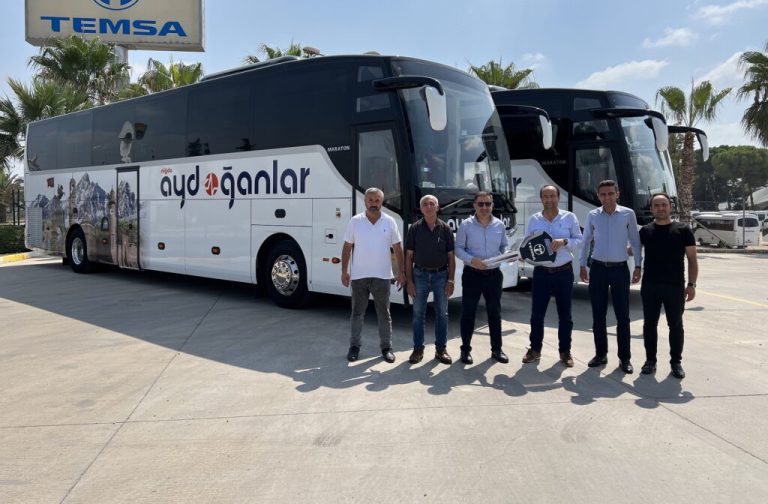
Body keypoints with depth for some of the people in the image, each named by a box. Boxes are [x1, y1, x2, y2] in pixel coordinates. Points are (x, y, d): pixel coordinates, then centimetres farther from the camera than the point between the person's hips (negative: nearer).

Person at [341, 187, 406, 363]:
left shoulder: (389, 222, 1)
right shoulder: (355, 221, 0)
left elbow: (398, 249, 4)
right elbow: (347, 248, 2)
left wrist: (401, 272, 0)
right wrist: (344, 271, -2)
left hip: (382, 276, 0)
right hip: (359, 276, 0)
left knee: (384, 314, 8)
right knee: (357, 313, 9)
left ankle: (386, 347, 20)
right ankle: (354, 346, 21)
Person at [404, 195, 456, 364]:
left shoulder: (445, 229, 1)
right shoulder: (415, 229, -1)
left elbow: (451, 257, 3)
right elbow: (409, 256, 1)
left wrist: (450, 280, -4)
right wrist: (409, 280, -5)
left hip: (440, 275, 1)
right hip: (420, 275, 0)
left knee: (442, 313, 6)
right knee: (418, 313, 5)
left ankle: (441, 349, 17)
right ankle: (418, 349, 16)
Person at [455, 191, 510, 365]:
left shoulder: (500, 225, 5)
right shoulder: (466, 225, -5)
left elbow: (504, 247, 13)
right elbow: (458, 249, -5)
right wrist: (472, 260, -20)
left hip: (494, 274, 3)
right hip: (472, 274, -3)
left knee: (495, 313, 11)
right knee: (468, 313, 3)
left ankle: (496, 349, 23)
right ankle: (466, 349, 16)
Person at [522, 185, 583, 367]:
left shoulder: (569, 217, 1)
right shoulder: (533, 219, 5)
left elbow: (579, 241, 0)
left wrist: (564, 242, -19)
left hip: (564, 272, -1)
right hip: (541, 272, 1)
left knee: (565, 314, 7)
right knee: (537, 313, 6)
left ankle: (565, 351, 20)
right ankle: (535, 349, 20)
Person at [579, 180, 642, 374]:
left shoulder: (628, 214, -2)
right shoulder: (592, 216, 3)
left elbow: (635, 241, 4)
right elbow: (586, 241, 11)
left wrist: (638, 266, 1)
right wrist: (582, 265, 8)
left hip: (620, 269, -2)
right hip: (598, 269, 2)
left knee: (622, 316, 2)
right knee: (598, 315, 7)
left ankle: (625, 358, 11)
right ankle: (600, 354, 19)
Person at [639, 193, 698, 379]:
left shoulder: (682, 230, 1)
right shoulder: (645, 231, 6)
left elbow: (692, 259, 2)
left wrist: (691, 284, -5)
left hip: (675, 286, -1)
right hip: (650, 286, 2)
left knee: (676, 325, 8)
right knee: (649, 324, 8)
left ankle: (676, 362, 20)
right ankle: (650, 360, 21)